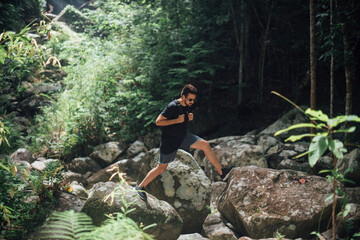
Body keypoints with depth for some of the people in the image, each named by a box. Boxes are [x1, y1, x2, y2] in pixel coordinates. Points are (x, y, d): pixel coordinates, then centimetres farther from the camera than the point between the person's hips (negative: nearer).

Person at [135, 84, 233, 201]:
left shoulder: (187, 106, 2)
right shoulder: (172, 106, -23)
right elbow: (158, 122, -24)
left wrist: (190, 117, -2)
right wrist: (177, 120, -28)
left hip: (183, 136, 7)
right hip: (169, 141, -7)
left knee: (205, 145, -6)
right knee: (161, 167, 1)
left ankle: (221, 171, 1)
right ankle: (140, 187, 15)